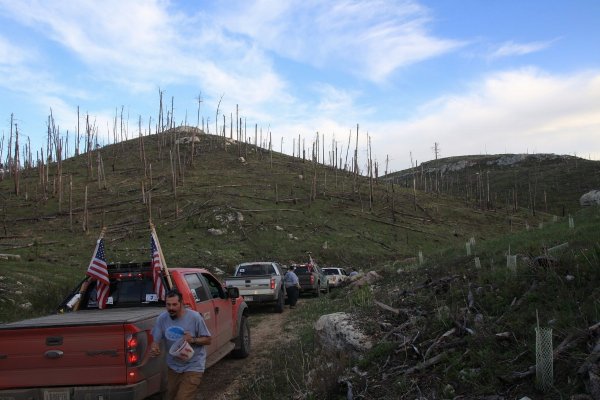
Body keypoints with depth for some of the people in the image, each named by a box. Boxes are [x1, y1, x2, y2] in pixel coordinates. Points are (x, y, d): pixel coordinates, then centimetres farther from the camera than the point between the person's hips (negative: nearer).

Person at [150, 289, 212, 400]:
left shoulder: (195, 317, -18)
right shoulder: (162, 318, -7)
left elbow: (207, 340, -8)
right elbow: (155, 340, -4)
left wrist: (193, 340, -27)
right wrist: (153, 348, -27)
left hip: (193, 367, -5)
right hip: (173, 367, 5)